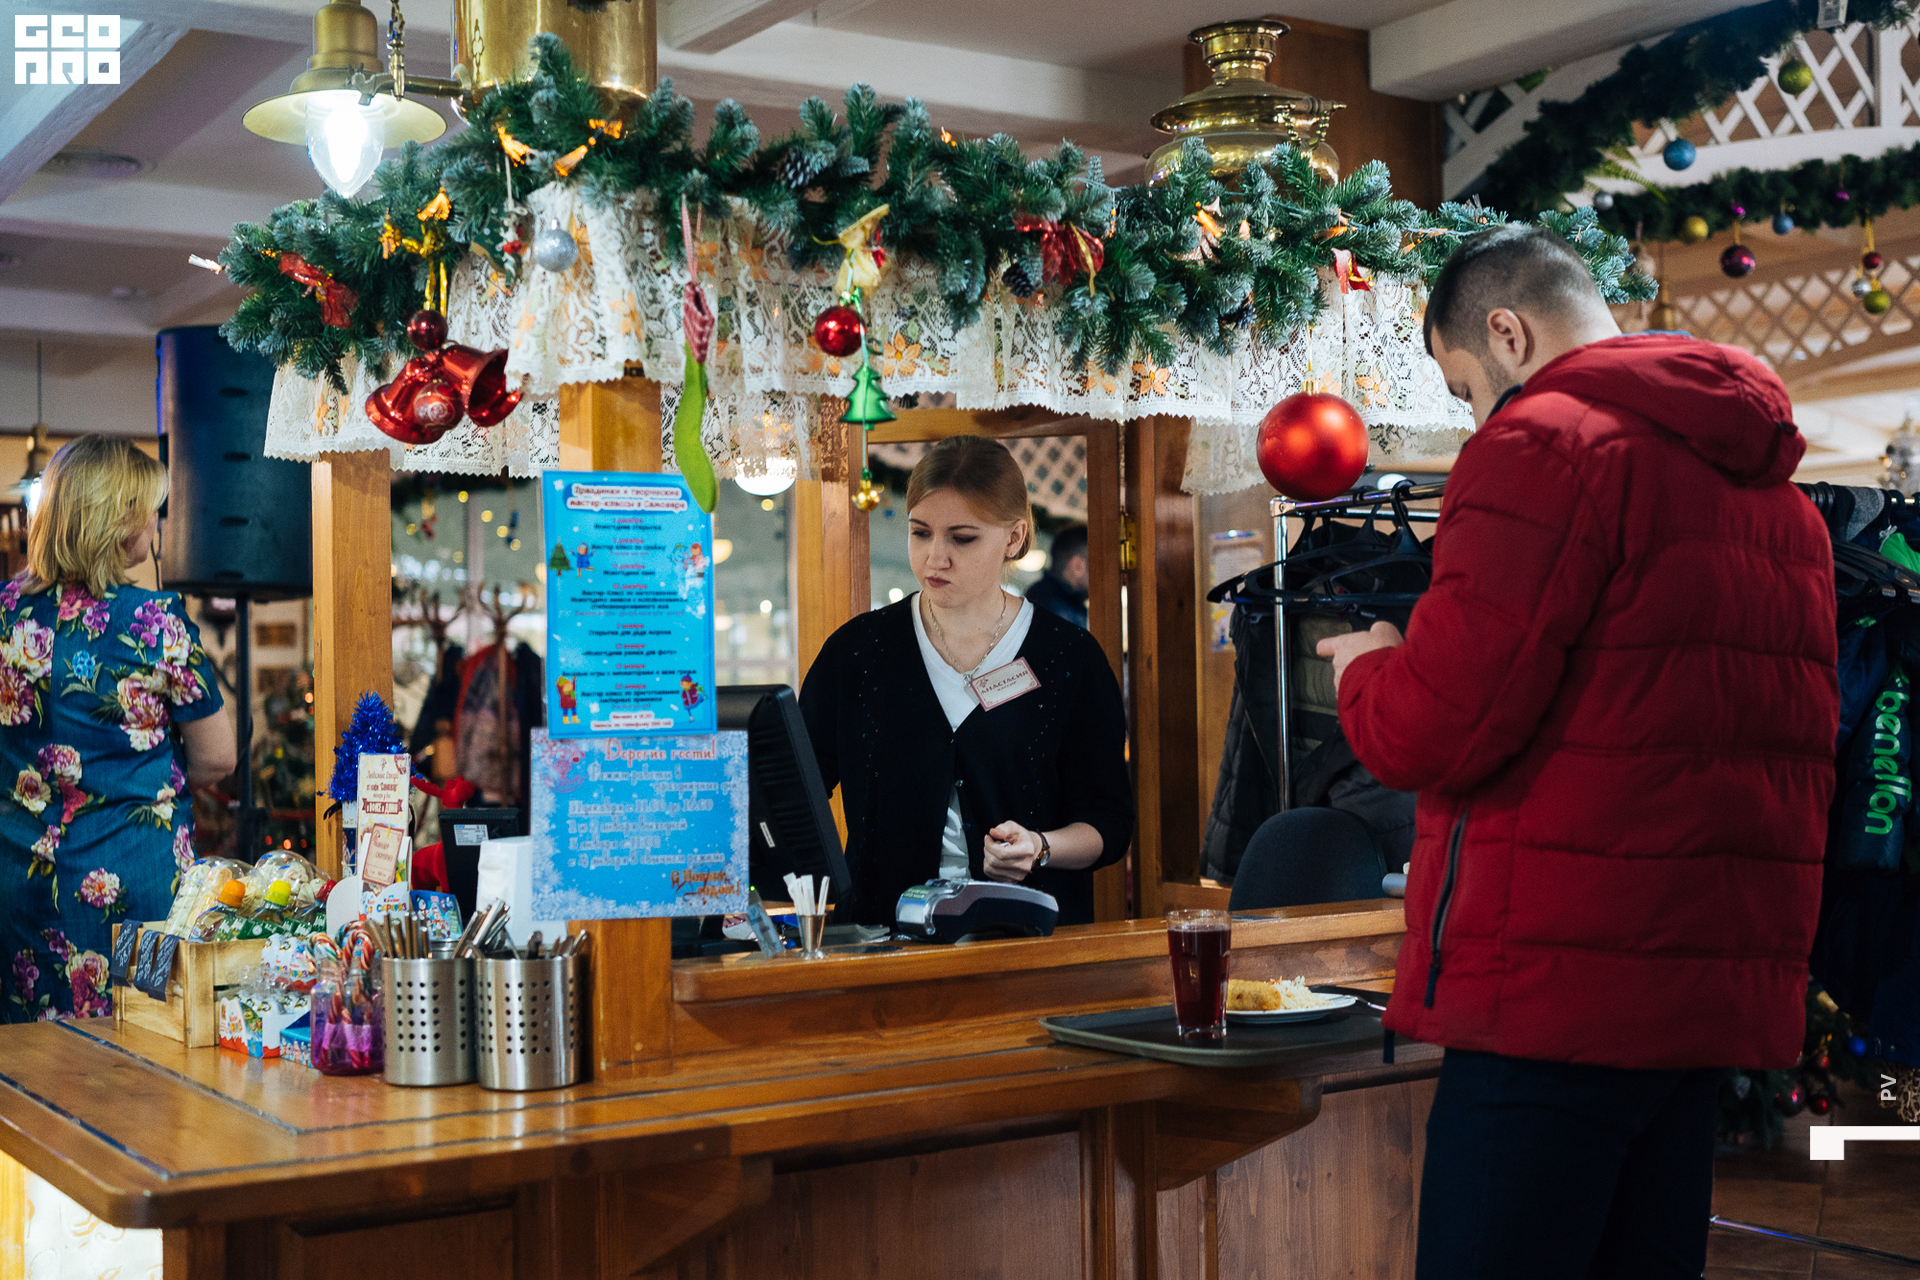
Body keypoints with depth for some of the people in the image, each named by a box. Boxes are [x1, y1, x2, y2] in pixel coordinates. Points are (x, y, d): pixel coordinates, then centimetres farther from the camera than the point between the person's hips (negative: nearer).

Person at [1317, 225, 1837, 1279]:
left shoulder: (1546, 441, -10)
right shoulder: (1772, 481, 18)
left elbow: (1434, 730, -16)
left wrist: (1363, 668, 4)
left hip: (1563, 987, -9)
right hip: (1723, 989, 9)